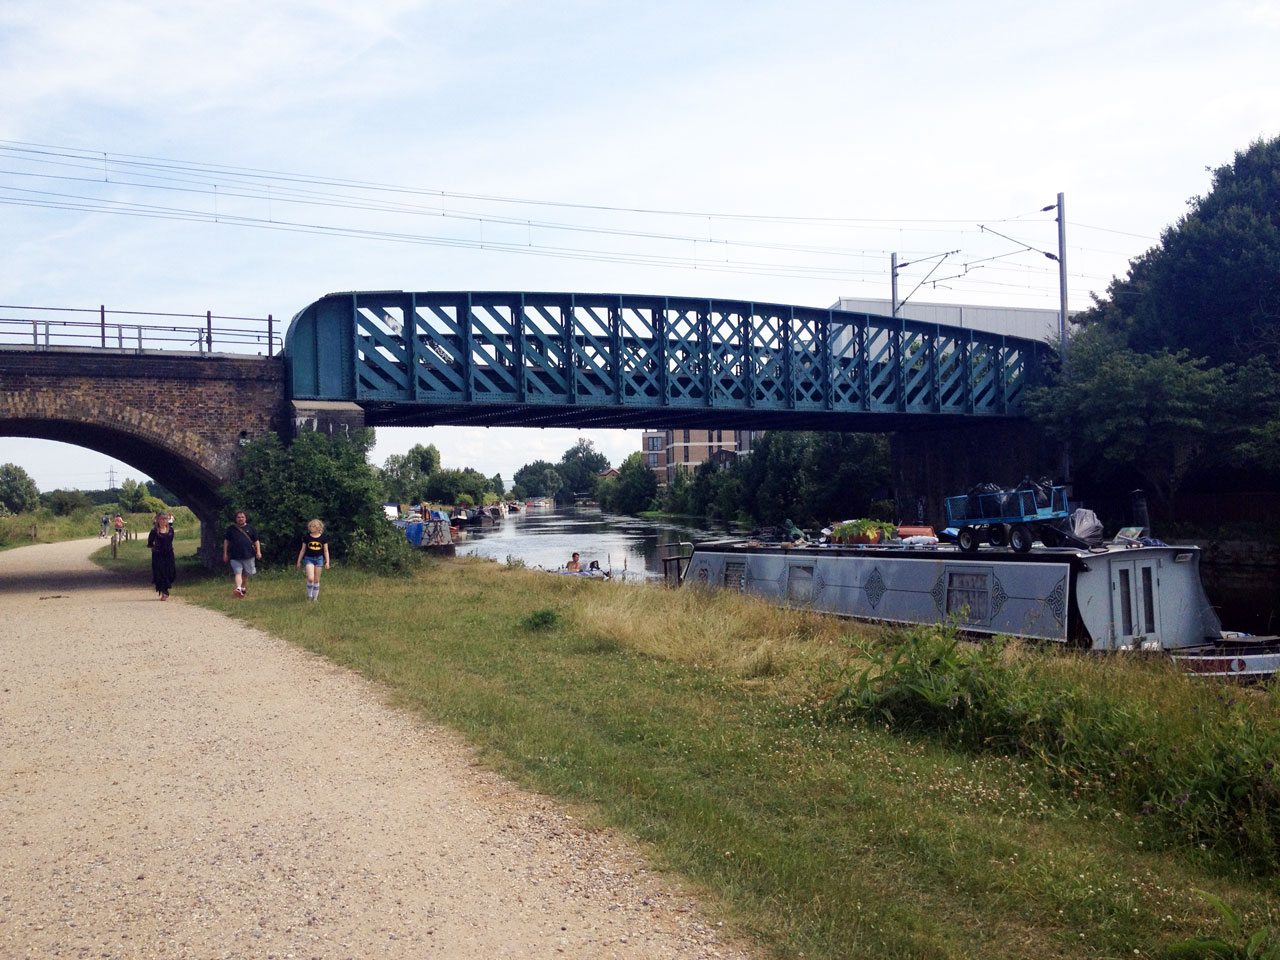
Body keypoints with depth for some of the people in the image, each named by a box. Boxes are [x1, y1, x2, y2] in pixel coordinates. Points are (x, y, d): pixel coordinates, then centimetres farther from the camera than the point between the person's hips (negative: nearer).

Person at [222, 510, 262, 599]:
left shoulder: (250, 528, 8)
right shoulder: (231, 529, 7)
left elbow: (256, 541, 12)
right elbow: (226, 541, 12)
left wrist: (258, 552, 1)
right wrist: (225, 554, 9)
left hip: (248, 555, 2)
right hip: (235, 556, -2)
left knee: (245, 574, 11)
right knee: (238, 573, -15)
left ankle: (243, 589, 29)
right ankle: (238, 589, -30)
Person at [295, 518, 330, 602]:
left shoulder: (323, 538, 1)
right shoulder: (307, 538, 1)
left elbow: (326, 551, 6)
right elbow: (303, 550, 8)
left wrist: (327, 562, 1)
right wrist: (299, 561, 10)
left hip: (319, 558, 1)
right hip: (309, 558, -1)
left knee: (316, 580, 6)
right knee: (310, 578, -17)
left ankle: (315, 597, 18)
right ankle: (309, 595, 5)